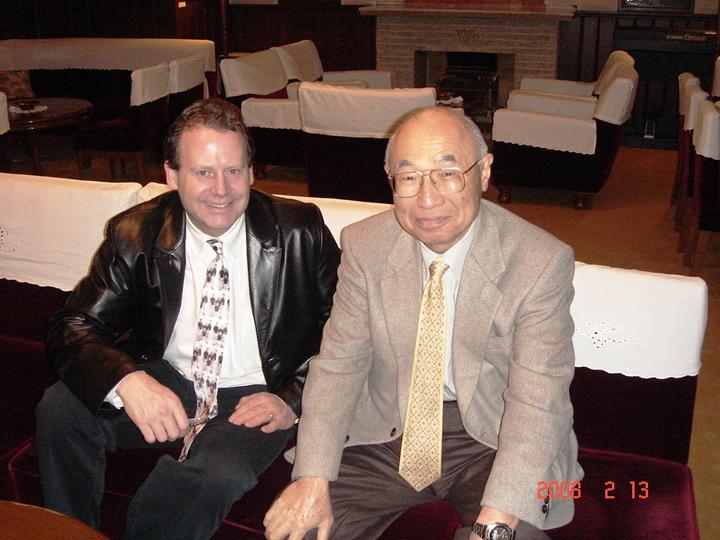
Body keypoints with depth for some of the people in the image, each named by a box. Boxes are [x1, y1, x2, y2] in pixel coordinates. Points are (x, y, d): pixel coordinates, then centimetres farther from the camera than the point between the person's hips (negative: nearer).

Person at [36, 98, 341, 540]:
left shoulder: (300, 231, -8)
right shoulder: (135, 235, -3)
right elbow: (72, 327, -7)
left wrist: (294, 399, -17)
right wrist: (126, 380, -29)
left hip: (253, 399, -2)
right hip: (164, 384, 3)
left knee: (214, 475, -34)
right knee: (60, 407, -22)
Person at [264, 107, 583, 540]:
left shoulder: (543, 262, -16)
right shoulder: (364, 247, -6)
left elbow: (537, 401, -20)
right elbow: (339, 364, -5)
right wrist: (313, 479, -18)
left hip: (490, 439, -1)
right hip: (387, 432, 2)